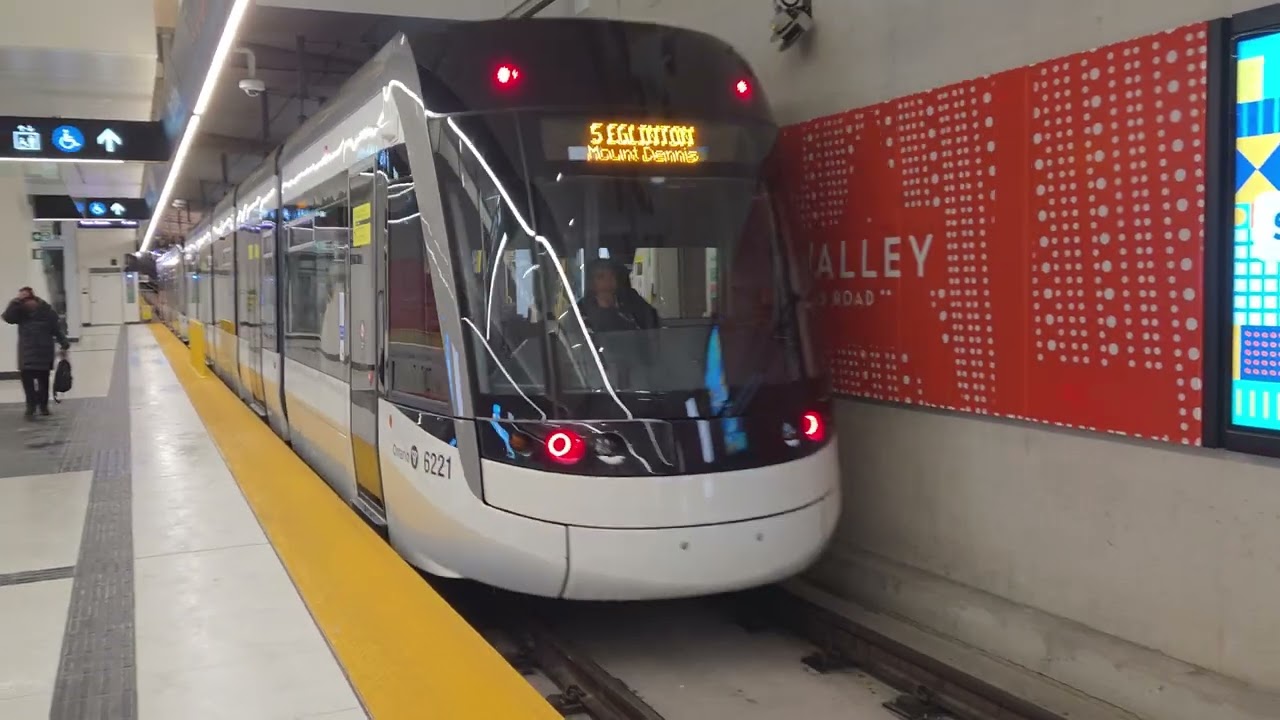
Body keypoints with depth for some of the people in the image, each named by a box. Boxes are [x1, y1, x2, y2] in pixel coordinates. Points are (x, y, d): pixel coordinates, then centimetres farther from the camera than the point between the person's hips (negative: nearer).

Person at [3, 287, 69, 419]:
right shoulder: (20, 311, -1)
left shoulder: (47, 310, -7)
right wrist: (15, 302, -26)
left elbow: (58, 329, -3)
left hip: (44, 352, -1)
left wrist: (64, 346, -4)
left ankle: (43, 405, 21)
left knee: (43, 380, 9)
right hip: (27, 353, 1)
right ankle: (31, 406, -3)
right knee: (27, 379, -8)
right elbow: (7, 317, -19)